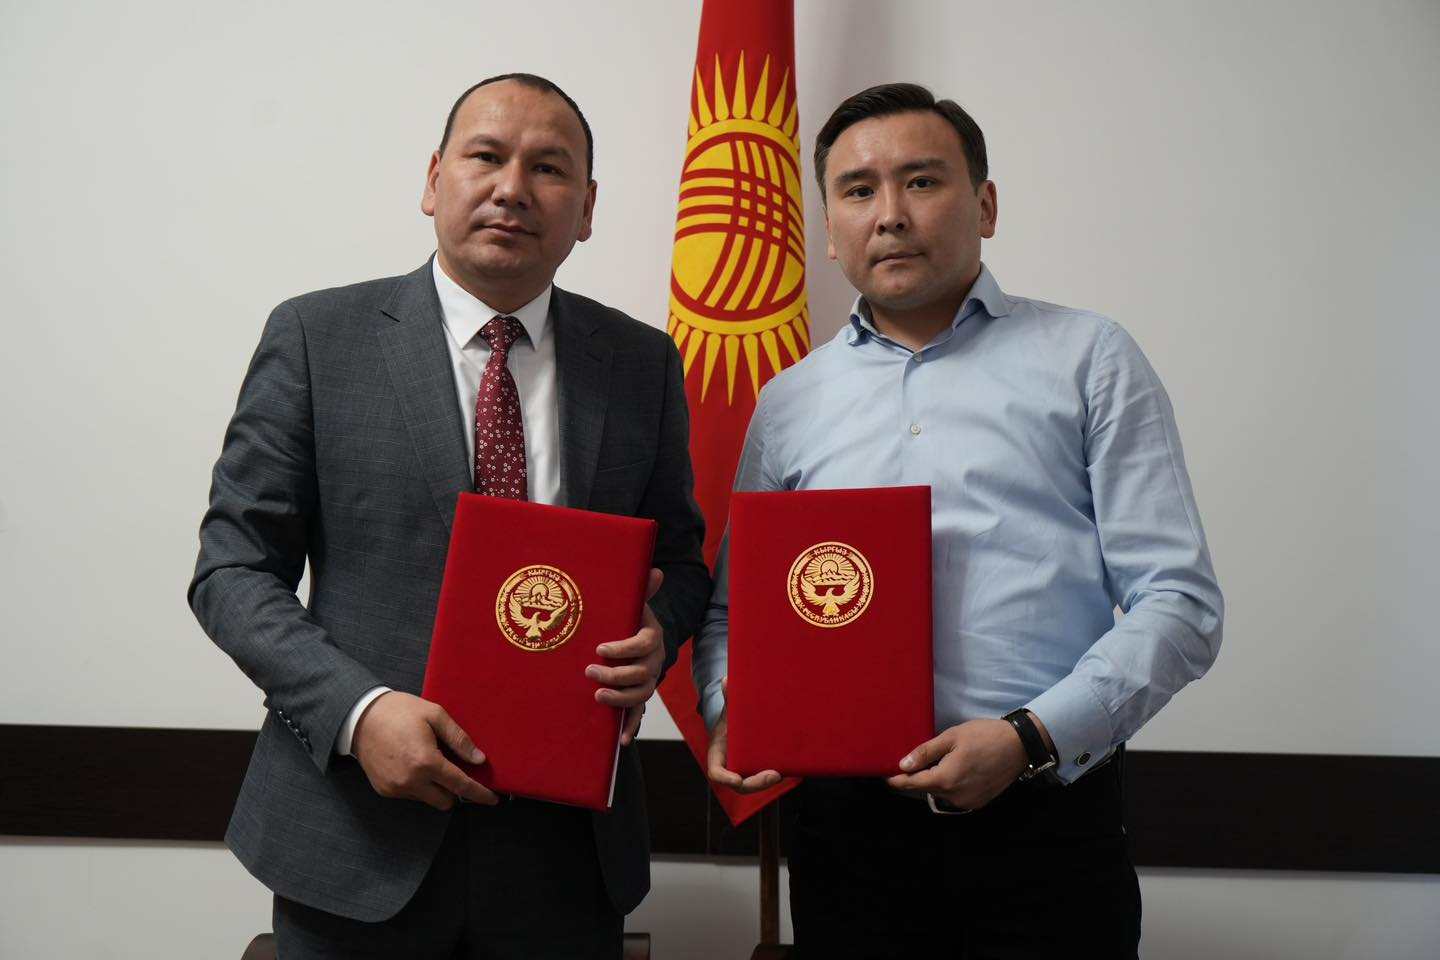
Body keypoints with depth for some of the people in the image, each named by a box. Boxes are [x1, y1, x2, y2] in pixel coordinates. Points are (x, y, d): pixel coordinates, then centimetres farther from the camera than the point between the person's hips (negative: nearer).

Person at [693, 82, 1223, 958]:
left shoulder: (1090, 360, 3)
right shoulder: (789, 404, 11)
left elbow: (1180, 603, -3)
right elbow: (731, 610, 14)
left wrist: (1030, 737, -15)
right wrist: (729, 716, -6)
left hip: (1045, 813, -2)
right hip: (847, 825, 2)